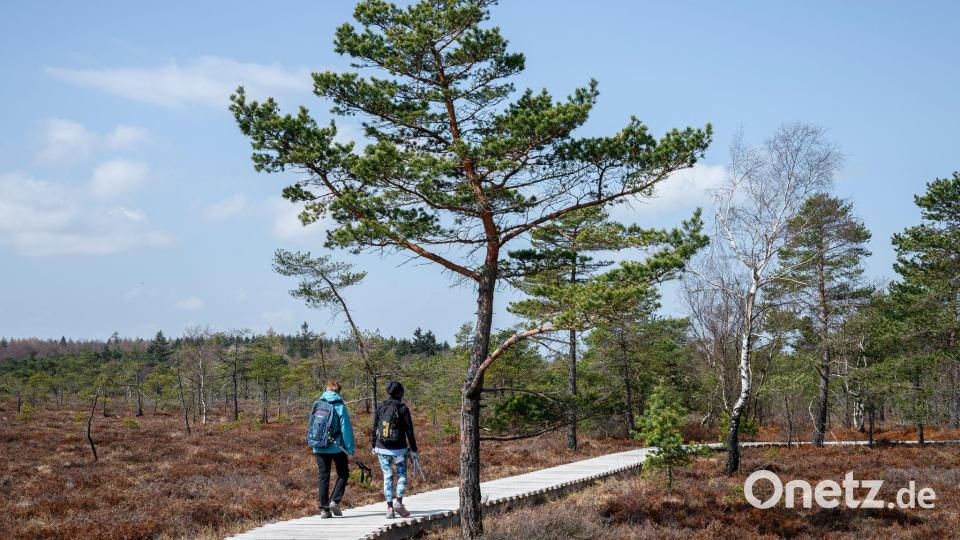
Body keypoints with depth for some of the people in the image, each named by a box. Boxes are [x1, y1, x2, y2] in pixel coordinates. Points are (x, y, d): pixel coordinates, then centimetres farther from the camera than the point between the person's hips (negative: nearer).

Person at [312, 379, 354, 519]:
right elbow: (346, 428, -11)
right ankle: (335, 501, -3)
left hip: (320, 448, 3)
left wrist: (314, 446, 16)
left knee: (323, 477, 9)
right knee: (343, 474, 13)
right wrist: (350, 447, -6)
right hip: (337, 448, -3)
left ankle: (324, 509, 6)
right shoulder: (340, 406, -9)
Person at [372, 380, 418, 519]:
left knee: (387, 476, 6)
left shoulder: (380, 407, 2)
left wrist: (374, 446, 16)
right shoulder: (403, 408, -7)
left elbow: (375, 428, 6)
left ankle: (389, 507, 1)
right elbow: (409, 431, -5)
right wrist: (413, 449, 2)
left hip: (382, 448, 3)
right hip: (399, 449, -3)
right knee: (402, 475, 12)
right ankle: (399, 502, -2)